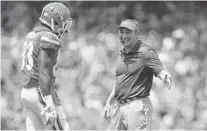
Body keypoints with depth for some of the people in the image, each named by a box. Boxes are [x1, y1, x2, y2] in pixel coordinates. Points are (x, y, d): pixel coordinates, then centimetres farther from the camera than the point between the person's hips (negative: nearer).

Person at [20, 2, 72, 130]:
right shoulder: (49, 39, -15)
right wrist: (49, 105, -25)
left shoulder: (32, 37, 16)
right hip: (43, 94, -9)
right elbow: (44, 73, -22)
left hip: (27, 92, 9)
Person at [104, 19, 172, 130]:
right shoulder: (121, 54, 14)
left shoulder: (146, 52, -9)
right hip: (118, 107, 8)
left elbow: (161, 71, -19)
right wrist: (109, 103, 23)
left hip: (137, 106, -8)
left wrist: (166, 78, -43)